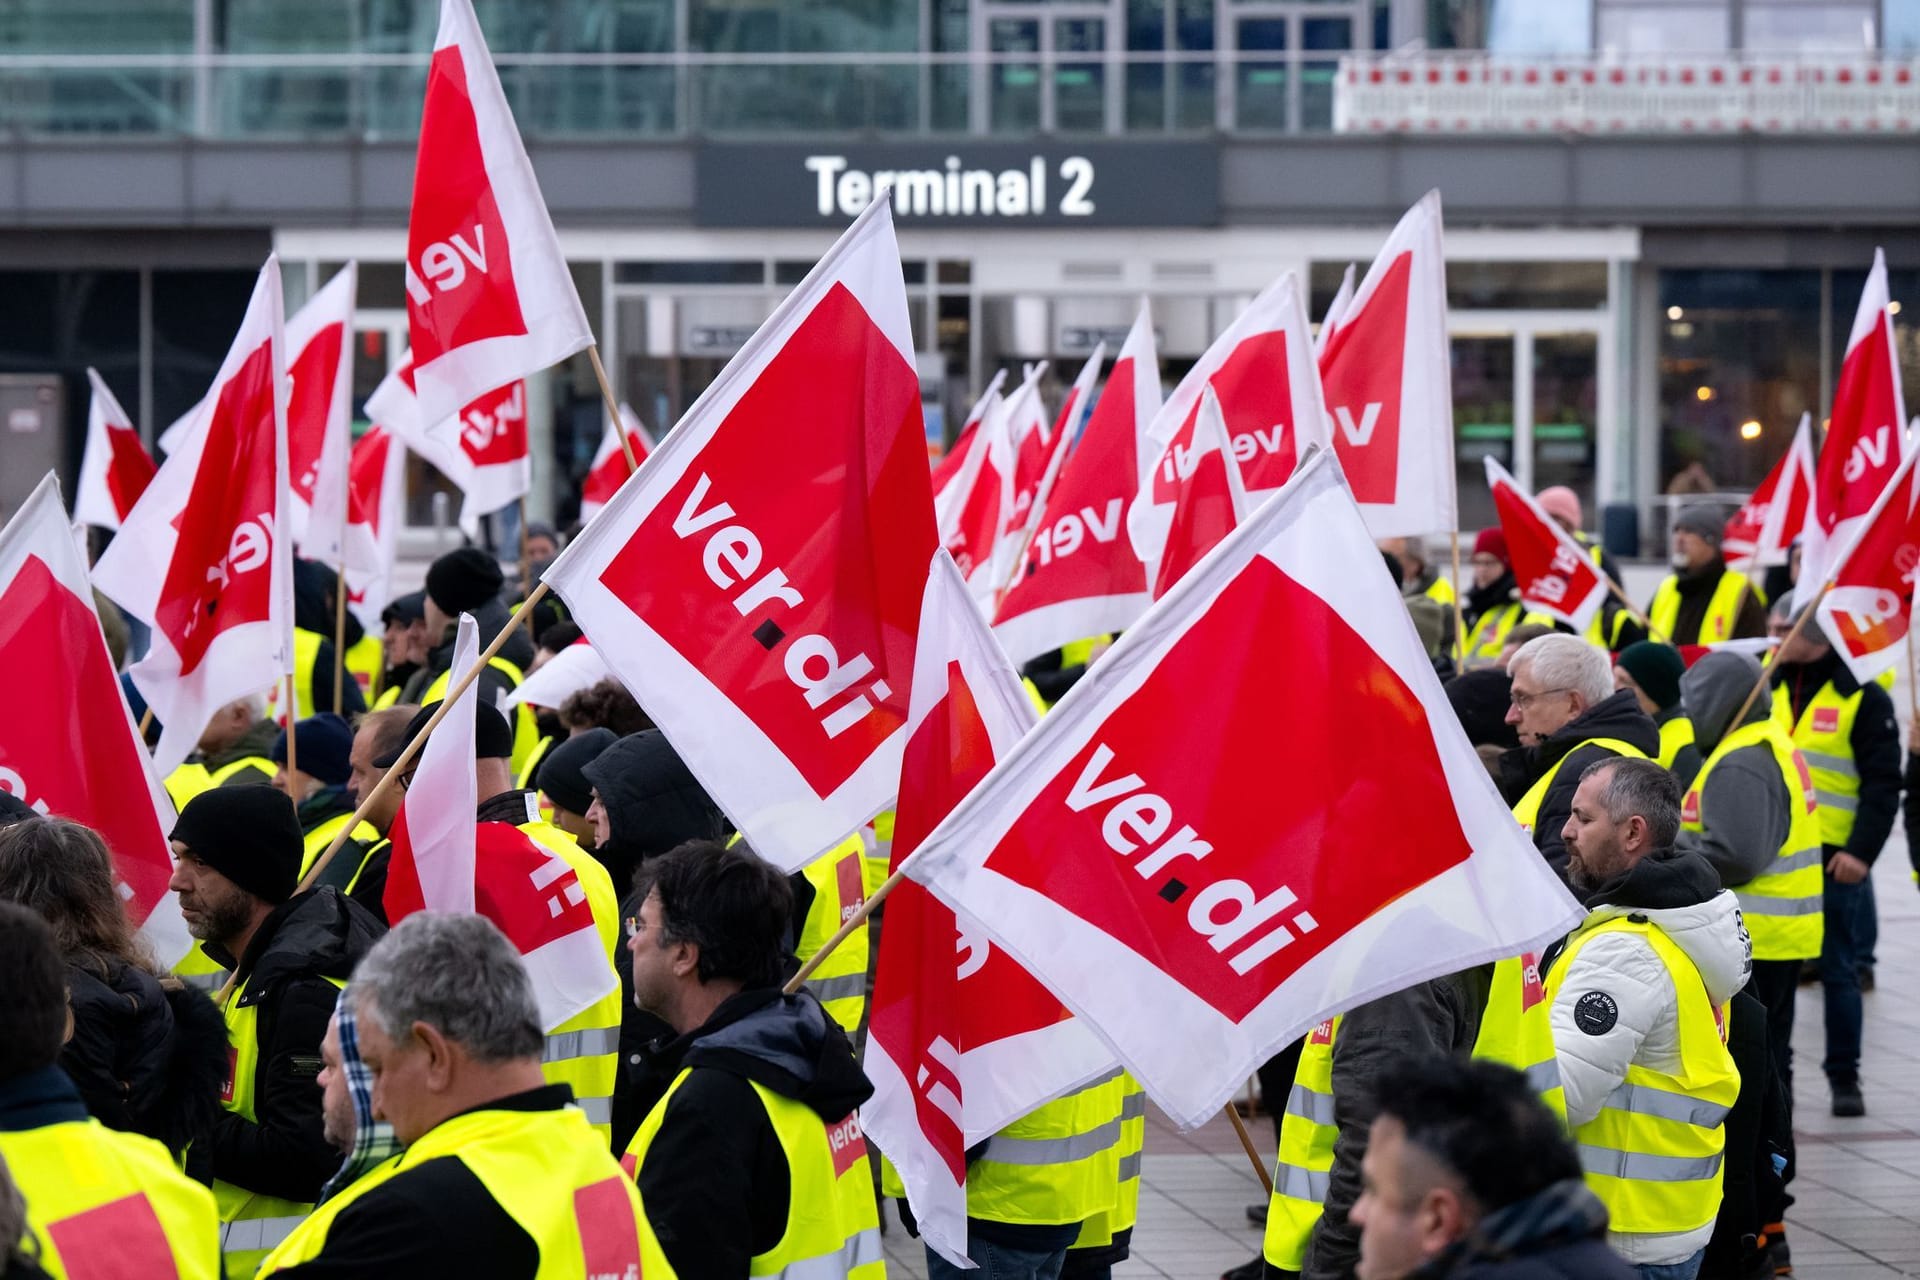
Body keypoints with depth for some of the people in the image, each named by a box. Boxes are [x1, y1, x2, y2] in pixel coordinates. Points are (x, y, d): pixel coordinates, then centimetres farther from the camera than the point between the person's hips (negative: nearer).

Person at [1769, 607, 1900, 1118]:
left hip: (1834, 860, -5)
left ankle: (1844, 1078, 11)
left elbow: (1883, 784, -8)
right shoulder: (1766, 689, 10)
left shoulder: (1863, 698, -6)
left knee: (1838, 971, 2)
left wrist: (1861, 851, -18)